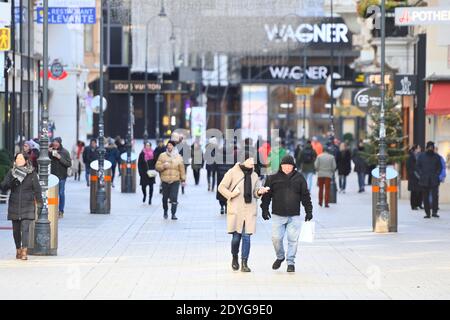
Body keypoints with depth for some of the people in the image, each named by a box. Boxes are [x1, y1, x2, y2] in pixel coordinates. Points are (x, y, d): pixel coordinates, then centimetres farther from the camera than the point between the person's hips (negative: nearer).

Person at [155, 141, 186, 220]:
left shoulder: (178, 157, 7)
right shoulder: (162, 156, 5)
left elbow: (182, 169, 9)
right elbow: (157, 167, 5)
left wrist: (183, 180, 7)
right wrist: (163, 166, -15)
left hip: (175, 181, -1)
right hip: (165, 181, 1)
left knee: (174, 198, -11)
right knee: (165, 198, 10)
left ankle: (173, 214, -8)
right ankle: (165, 212, 31)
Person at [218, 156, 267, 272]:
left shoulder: (254, 175, 13)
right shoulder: (233, 172, -1)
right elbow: (221, 187, 2)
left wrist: (259, 192, -4)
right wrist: (230, 194, -13)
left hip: (250, 210, 3)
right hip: (236, 210, -3)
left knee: (246, 237, -1)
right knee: (236, 237, 0)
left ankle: (245, 263, 4)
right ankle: (235, 258, 26)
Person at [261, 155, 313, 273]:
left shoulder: (299, 178, 6)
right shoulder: (273, 179, 4)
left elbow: (305, 196, 8)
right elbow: (266, 195, 7)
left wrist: (309, 212, 6)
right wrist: (265, 209, 1)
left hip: (294, 216, 0)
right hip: (278, 215, 0)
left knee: (293, 239, -2)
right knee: (276, 238, -2)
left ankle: (291, 263, 9)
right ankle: (280, 257, 23)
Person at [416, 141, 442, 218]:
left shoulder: (436, 156, 8)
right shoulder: (421, 156, 7)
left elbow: (440, 167, 14)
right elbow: (417, 167, 9)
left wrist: (437, 174, -1)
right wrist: (421, 175, -3)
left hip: (434, 180, -1)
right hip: (424, 180, 1)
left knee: (435, 195, -13)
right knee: (425, 197, 2)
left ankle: (434, 212, -10)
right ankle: (427, 213, 7)